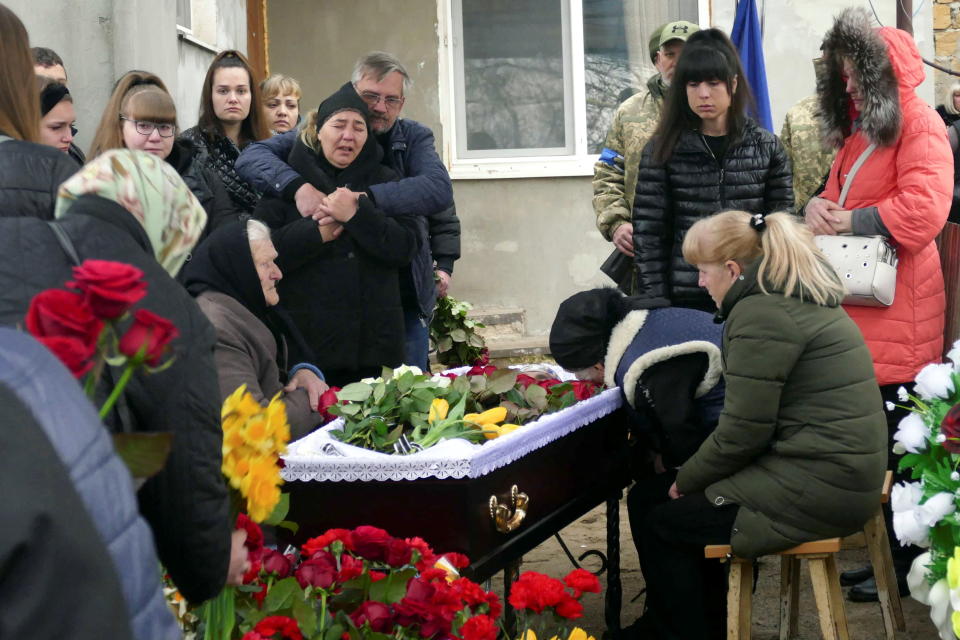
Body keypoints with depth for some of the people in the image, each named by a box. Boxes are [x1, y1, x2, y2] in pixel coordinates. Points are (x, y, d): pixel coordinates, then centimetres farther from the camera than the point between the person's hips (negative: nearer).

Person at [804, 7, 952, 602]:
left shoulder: (920, 124, -9)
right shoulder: (858, 128, 18)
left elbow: (923, 209, -20)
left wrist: (848, 221, -13)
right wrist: (818, 205, 2)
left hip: (898, 310, -8)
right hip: (858, 308, 8)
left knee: (896, 440, -3)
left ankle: (906, 563, 7)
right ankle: (883, 551, 18)